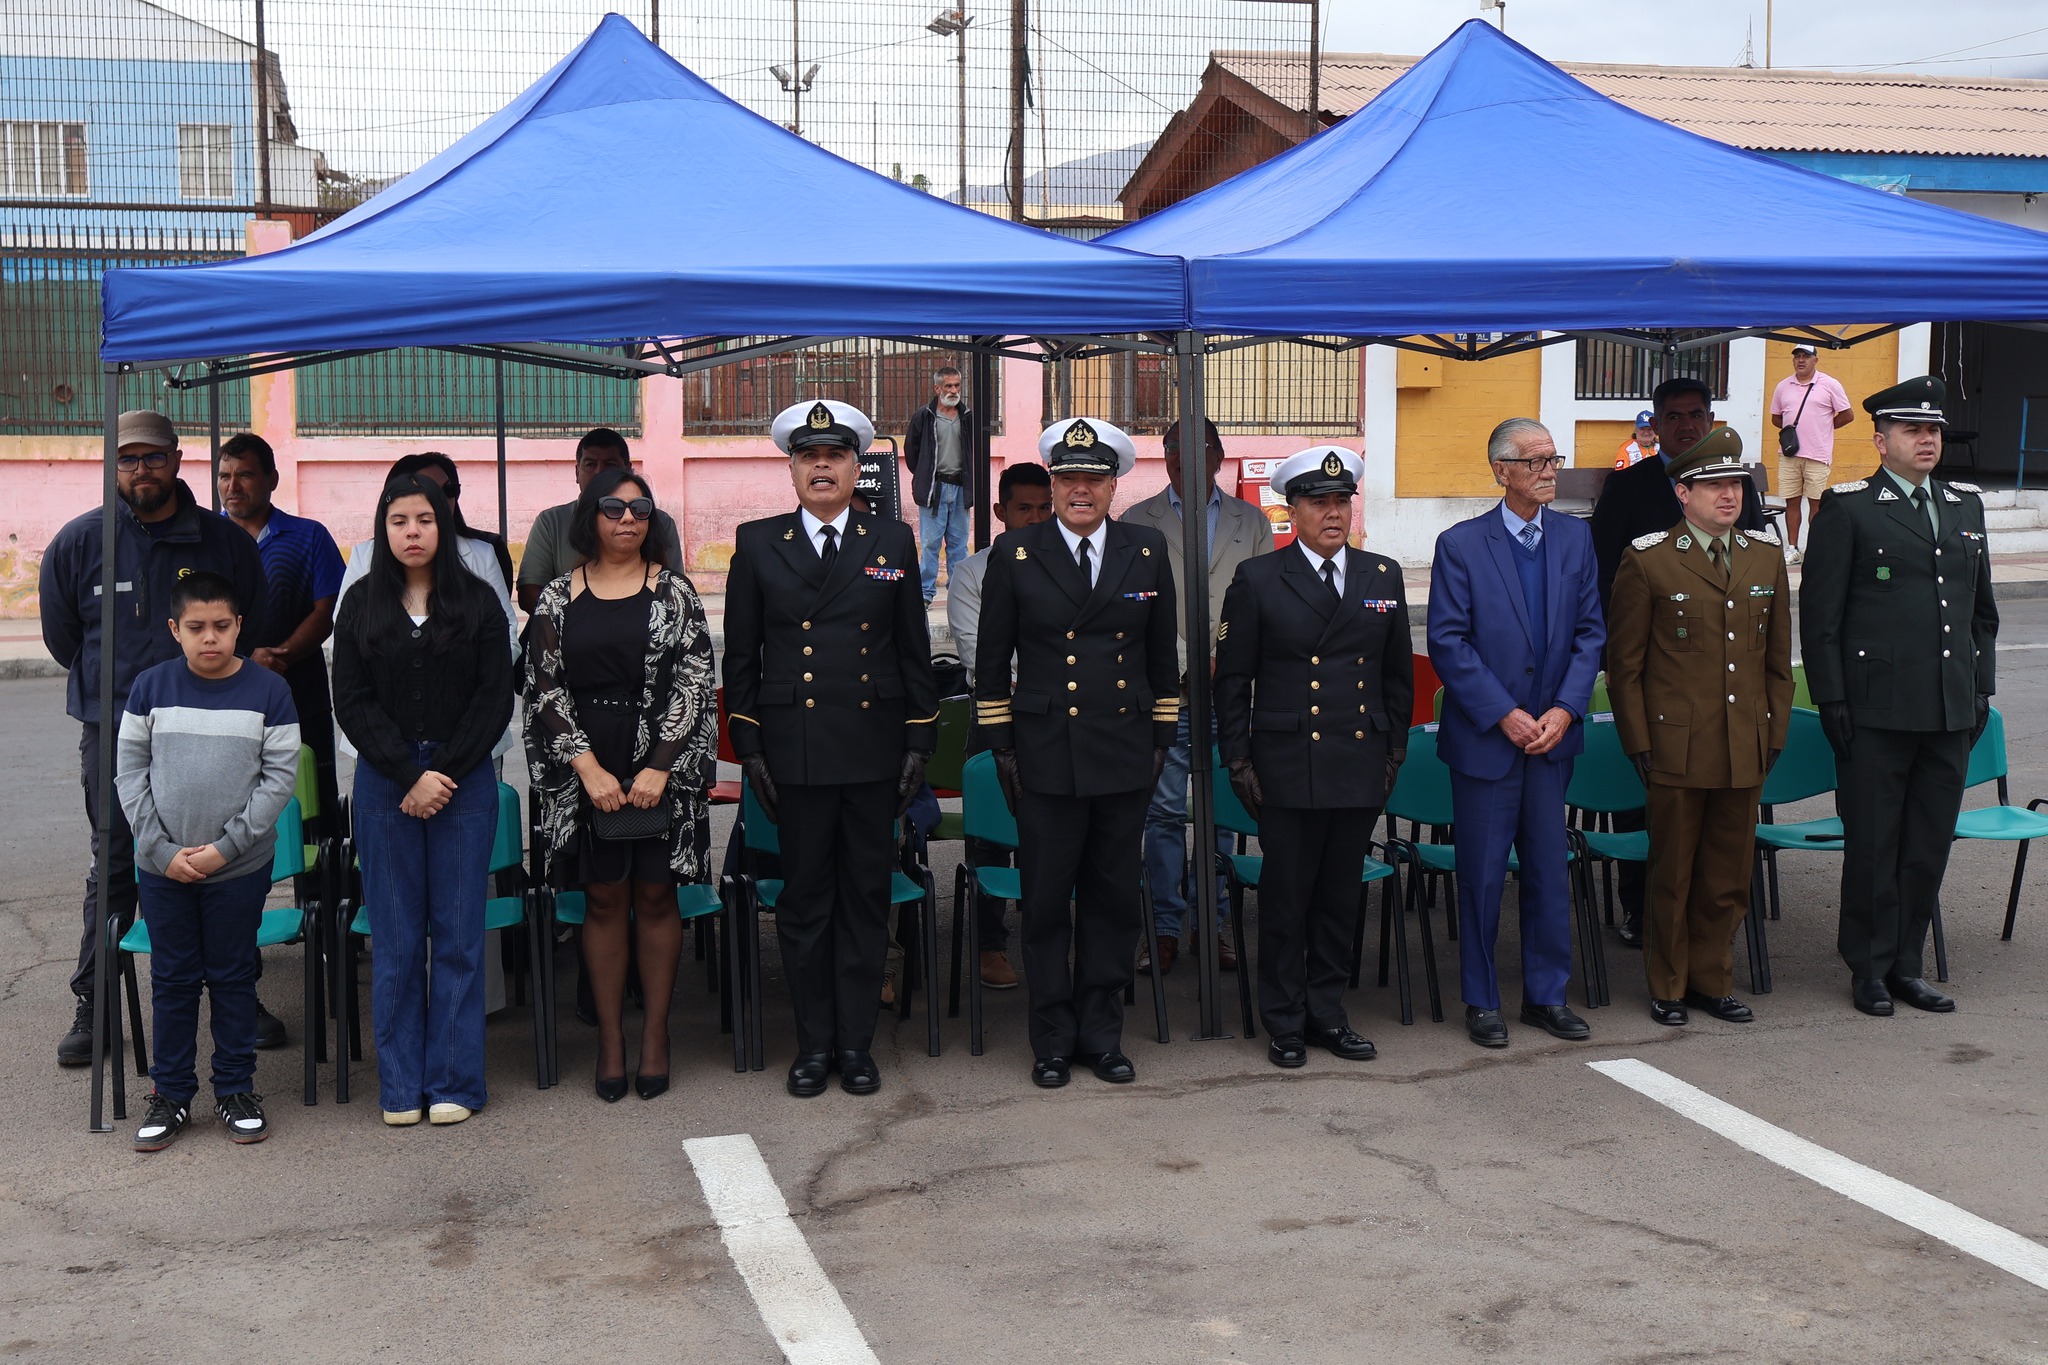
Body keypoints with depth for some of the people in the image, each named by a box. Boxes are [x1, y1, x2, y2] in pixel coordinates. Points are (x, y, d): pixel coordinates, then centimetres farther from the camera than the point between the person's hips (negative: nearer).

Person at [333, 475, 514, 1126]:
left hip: (464, 780, -1)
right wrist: (412, 774, -10)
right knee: (395, 938, 4)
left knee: (458, 933, 2)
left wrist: (445, 774, -10)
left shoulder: (477, 601, 3)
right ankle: (400, 1086, 11)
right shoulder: (361, 604, 6)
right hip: (384, 785, 1)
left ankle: (453, 1082, 10)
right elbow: (353, 703, 0)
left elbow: (495, 699, -1)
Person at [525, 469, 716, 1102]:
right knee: (604, 899, 5)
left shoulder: (674, 591, 2)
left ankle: (655, 1032, 16)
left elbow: (694, 680, -3)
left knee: (655, 896, 5)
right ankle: (610, 1036, 15)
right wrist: (590, 768, -11)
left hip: (662, 766, 0)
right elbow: (545, 688, 0)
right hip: (585, 770, 1)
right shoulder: (559, 598, 4)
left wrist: (659, 768, -12)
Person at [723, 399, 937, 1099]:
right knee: (804, 899, 5)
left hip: (874, 750, 1)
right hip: (795, 752, -1)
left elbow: (914, 649, 8)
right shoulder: (757, 543, 6)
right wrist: (749, 745, 0)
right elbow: (740, 654, 7)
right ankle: (814, 1042, 16)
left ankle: (857, 1042, 16)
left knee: (867, 897, 6)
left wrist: (920, 741, 3)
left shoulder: (892, 542, 8)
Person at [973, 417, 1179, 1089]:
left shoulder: (1148, 549, 6)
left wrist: (1162, 740, 10)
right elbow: (992, 658, 5)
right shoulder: (1014, 553, 0)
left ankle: (1102, 1033, 21)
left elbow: (1163, 654, 12)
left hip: (1126, 754, 2)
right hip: (1046, 755, -2)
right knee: (1046, 900, 3)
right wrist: (1000, 744, 2)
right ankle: (1053, 1038, 15)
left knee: (1113, 897, 9)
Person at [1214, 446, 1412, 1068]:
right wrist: (1239, 760, -2)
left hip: (1361, 765, 3)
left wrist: (1394, 750, 12)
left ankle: (1326, 1012, 22)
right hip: (1287, 767, -3)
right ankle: (1284, 1022, 14)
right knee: (1286, 895, 2)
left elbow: (1398, 673, 16)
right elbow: (1232, 678, 2)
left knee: (1340, 895, 10)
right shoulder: (1257, 579, 0)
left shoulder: (1384, 577, 10)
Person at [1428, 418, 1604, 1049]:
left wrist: (1565, 709, -8)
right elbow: (1448, 643, -10)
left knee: (1549, 870, 9)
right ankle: (1481, 1001, 17)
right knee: (1482, 875, 4)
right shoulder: (1460, 544, -6)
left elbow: (1591, 631, 5)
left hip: (1551, 736, 4)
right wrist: (1504, 715, -14)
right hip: (1484, 737, -3)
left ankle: (1546, 994, 23)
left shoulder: (1575, 537, 6)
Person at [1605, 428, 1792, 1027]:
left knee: (1729, 875, 11)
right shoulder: (1648, 561, -5)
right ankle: (1669, 988, 20)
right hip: (1677, 747, -4)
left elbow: (1778, 657, 14)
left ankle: (1712, 980, 26)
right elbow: (1624, 663, -3)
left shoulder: (1767, 557, 9)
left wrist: (1775, 732, 9)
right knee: (1673, 873, 6)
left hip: (1745, 750, 4)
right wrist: (1638, 745, -6)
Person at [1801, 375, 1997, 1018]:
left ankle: (1906, 962, 21)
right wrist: (1832, 702, -10)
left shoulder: (1966, 506, 14)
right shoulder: (1848, 508, -3)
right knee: (1873, 843, 3)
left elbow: (1982, 608, 20)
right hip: (1877, 711, -5)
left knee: (1930, 843, 10)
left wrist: (1982, 688, 13)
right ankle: (1869, 967, 15)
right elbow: (1819, 616, -5)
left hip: (1951, 712, 5)